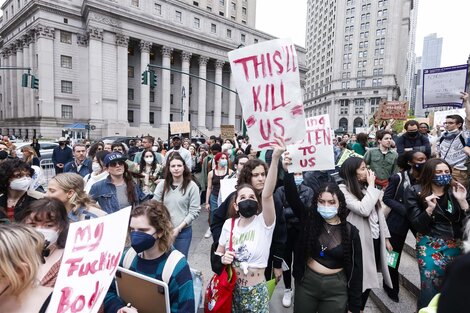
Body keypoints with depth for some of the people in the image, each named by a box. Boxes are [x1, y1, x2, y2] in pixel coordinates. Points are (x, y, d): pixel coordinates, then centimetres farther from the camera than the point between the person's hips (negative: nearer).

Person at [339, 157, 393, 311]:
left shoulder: (366, 187, 10)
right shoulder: (343, 189, -15)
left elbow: (379, 213, 15)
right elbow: (363, 210, -26)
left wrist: (386, 237, 14)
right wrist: (372, 186, -17)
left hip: (375, 240, 7)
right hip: (360, 243, -7)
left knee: (370, 279, 17)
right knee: (360, 280, 4)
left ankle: (361, 308, 36)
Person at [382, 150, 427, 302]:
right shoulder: (398, 177, -15)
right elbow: (387, 198, -14)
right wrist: (406, 210, -24)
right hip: (399, 221, -5)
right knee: (394, 255, 6)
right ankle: (391, 286, 28)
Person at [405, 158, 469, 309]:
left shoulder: (457, 190, 3)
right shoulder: (415, 192, -8)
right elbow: (417, 225, -11)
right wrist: (430, 208, -25)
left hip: (456, 245, 4)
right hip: (429, 245, -3)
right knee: (430, 287, -3)